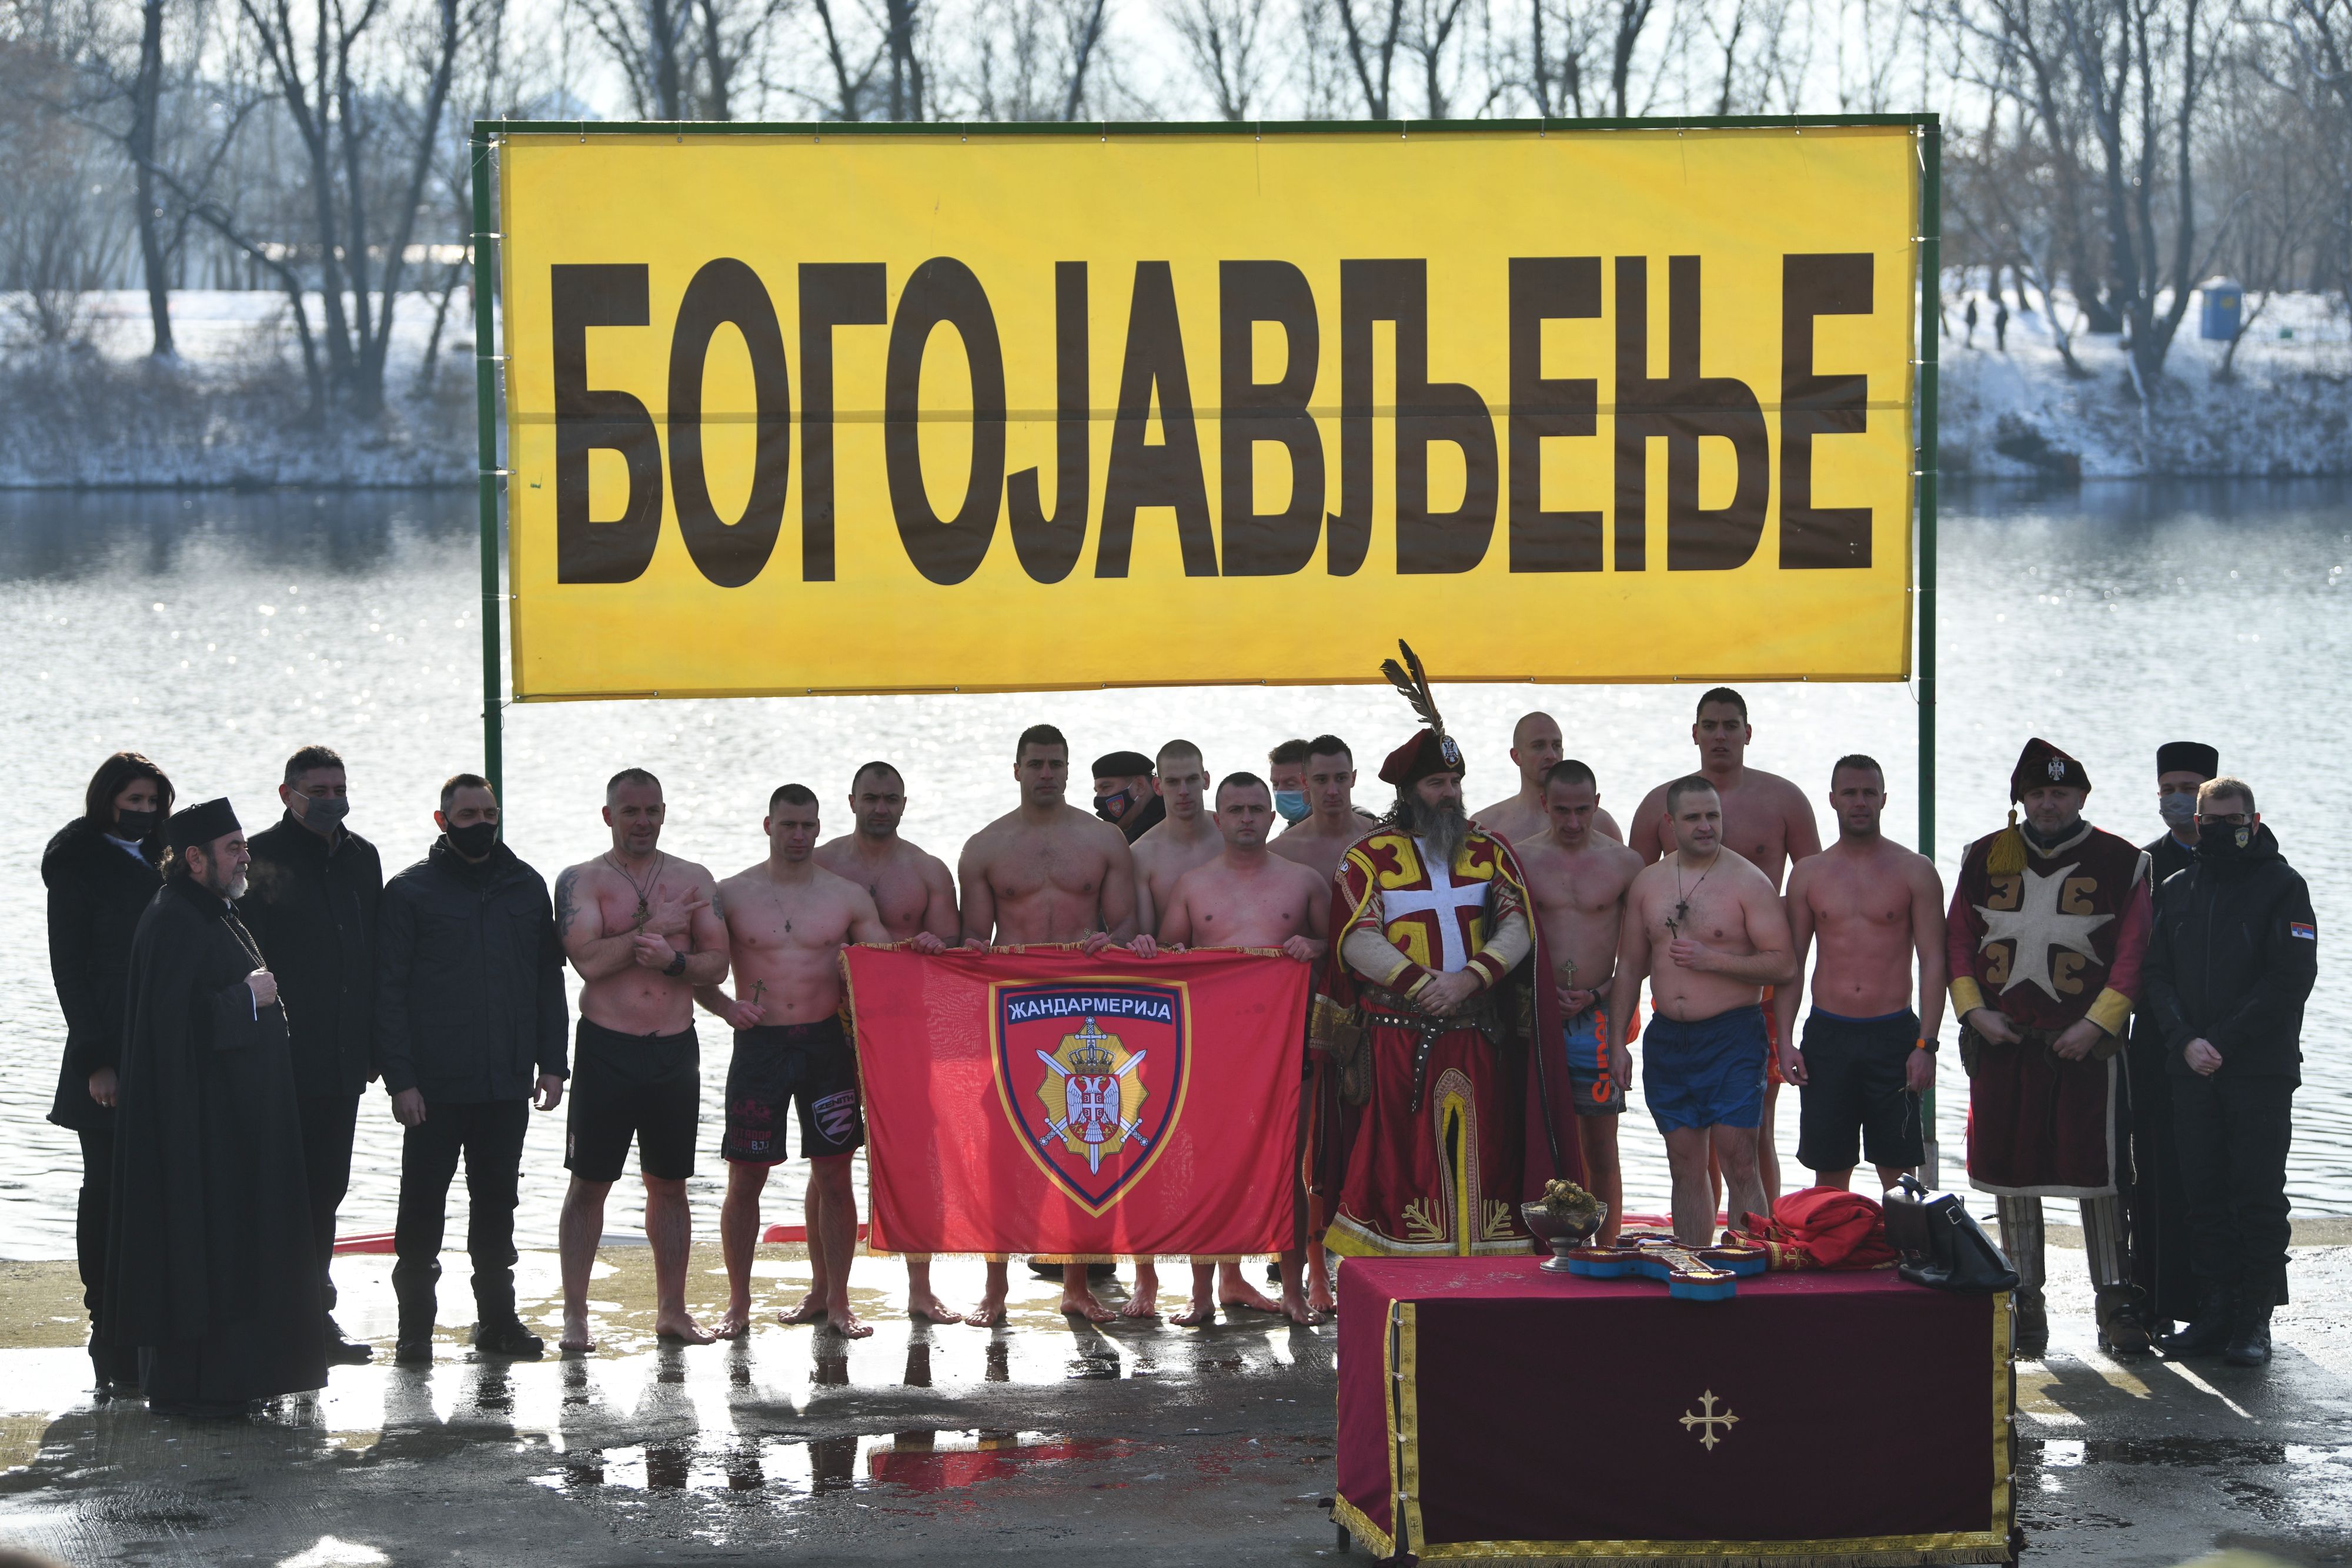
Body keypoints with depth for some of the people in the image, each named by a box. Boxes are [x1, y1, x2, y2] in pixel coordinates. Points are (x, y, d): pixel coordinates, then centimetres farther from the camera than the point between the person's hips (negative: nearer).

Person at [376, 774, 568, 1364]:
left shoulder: (526, 887, 10)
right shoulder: (410, 892, -1)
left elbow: (548, 979, 14)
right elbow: (390, 991, -4)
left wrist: (552, 1062, 6)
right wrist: (400, 1078, -11)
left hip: (507, 1083, 4)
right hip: (434, 1087, -3)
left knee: (497, 1203, 10)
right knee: (423, 1205, -1)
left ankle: (497, 1318, 18)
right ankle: (415, 1326, 6)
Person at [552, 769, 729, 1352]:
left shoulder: (693, 881, 9)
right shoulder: (582, 881, 0)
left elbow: (717, 964, 4)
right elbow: (587, 958, -15)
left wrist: (672, 959, -15)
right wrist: (652, 930, -12)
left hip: (675, 1048, 3)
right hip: (606, 1047, -3)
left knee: (669, 1185, 9)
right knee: (589, 1184, -2)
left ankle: (672, 1310, 17)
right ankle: (574, 1315, 0)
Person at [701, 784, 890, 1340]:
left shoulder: (847, 896, 7)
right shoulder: (732, 894, 4)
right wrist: (727, 1005, -13)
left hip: (828, 1044, 1)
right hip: (759, 1045, -1)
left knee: (833, 1174, 2)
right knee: (745, 1179, 0)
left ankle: (833, 1300, 11)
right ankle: (738, 1305, 10)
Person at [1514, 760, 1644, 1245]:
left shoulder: (1625, 864, 6)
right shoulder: (1520, 859, 5)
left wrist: (1597, 996, -6)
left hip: (1598, 1018, 0)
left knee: (1601, 1147, 1)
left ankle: (1605, 1252, 6)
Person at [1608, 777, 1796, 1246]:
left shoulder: (1748, 882, -5)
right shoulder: (1648, 882, 10)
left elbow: (1784, 965, -9)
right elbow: (1629, 966, 16)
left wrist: (1712, 960, -17)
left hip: (1731, 1035, -5)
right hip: (1668, 1039, 5)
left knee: (1739, 1163, -10)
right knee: (1686, 1166, 8)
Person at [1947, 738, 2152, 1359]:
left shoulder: (2120, 863, 0)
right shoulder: (1987, 859, 8)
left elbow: (2133, 954, -2)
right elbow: (1958, 940, 11)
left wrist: (2097, 1024, -11)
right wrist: (1973, 1010, -1)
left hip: (2086, 1045, -3)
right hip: (2003, 1042, 3)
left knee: (2097, 1173, -3)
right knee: (2011, 1172, 5)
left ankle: (2116, 1306, 3)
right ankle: (2025, 1304, 13)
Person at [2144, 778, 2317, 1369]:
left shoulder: (2282, 886, -1)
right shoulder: (2177, 890, 13)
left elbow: (2291, 978, -9)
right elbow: (2158, 976, 9)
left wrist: (2224, 1040, -14)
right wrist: (2185, 1040, -9)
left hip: (2262, 1070, -4)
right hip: (2194, 1073, 4)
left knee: (2259, 1197, -3)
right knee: (2205, 1194, 5)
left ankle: (2255, 1322, 1)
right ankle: (2215, 1315, 10)